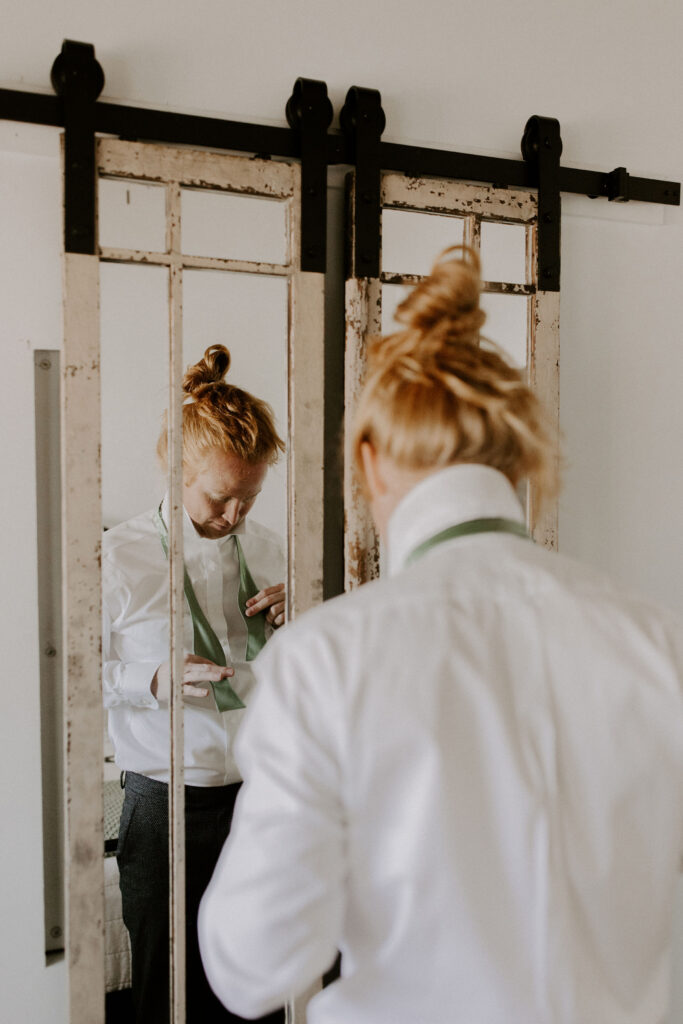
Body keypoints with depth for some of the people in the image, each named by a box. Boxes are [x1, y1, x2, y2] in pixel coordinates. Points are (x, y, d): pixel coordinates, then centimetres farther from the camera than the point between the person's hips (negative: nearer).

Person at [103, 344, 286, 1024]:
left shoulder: (266, 547, 3)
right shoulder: (120, 557, -11)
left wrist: (297, 622, -6)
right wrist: (152, 682, -22)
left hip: (265, 795, 4)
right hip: (166, 808, -3)